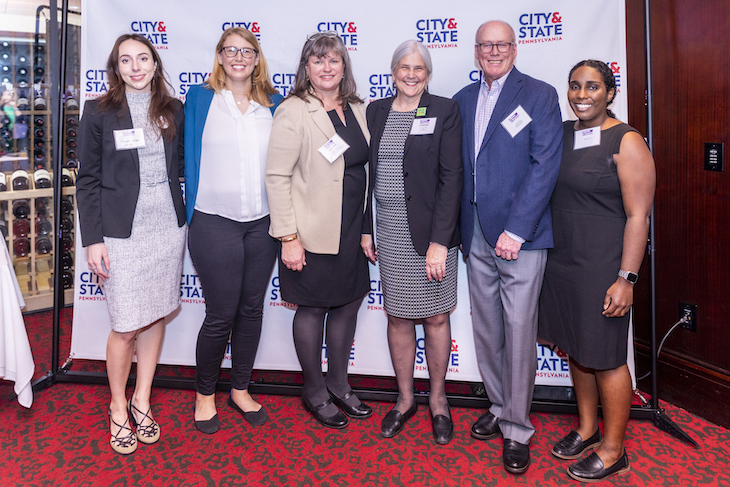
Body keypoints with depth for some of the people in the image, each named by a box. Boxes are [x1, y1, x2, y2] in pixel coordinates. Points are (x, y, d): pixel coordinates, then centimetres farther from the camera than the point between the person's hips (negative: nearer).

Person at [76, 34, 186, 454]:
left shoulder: (174, 111, 8)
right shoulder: (99, 112, 0)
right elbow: (88, 179, -2)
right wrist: (93, 239, -7)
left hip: (168, 227, 3)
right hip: (123, 231, -3)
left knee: (156, 317, 11)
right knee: (126, 326, 0)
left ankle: (142, 399, 29)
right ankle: (118, 406, 24)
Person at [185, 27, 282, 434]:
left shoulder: (273, 105, 10)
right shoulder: (200, 98, 3)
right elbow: (191, 157, 4)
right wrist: (192, 211, 1)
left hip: (262, 223, 3)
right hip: (215, 222, -3)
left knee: (252, 309, 11)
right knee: (221, 314, 0)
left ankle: (241, 390, 30)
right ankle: (205, 394, 24)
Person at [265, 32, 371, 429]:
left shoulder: (357, 109, 9)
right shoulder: (293, 112, -10)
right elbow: (277, 177, -13)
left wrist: (368, 227, 10)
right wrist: (288, 237, -17)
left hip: (352, 230, 6)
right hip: (313, 233, -6)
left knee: (348, 304, 14)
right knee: (313, 309, 7)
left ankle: (339, 384, 34)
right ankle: (314, 392, 28)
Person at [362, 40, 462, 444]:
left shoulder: (444, 111, -2)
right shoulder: (376, 111, 10)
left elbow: (451, 177, -9)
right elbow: (368, 173, 12)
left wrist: (439, 240, -16)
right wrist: (366, 228, 7)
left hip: (432, 231, -3)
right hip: (390, 233, 3)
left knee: (435, 317, 7)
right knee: (398, 318, 10)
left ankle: (438, 399, 28)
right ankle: (405, 398, 29)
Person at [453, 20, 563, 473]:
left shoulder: (540, 95, 0)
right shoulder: (463, 99, 14)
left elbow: (545, 165, -9)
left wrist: (515, 230, -15)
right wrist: (457, 226, 4)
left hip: (520, 233, -4)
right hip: (476, 234, 5)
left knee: (519, 330, -1)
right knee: (486, 330, 12)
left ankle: (517, 429, 14)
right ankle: (500, 407, 31)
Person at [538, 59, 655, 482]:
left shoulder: (627, 142, -10)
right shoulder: (560, 133, 9)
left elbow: (638, 215, -14)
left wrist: (626, 279, -18)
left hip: (602, 267, -6)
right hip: (561, 261, 6)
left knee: (606, 357, 5)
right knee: (577, 349, 17)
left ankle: (613, 450, 23)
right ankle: (587, 429, 36)